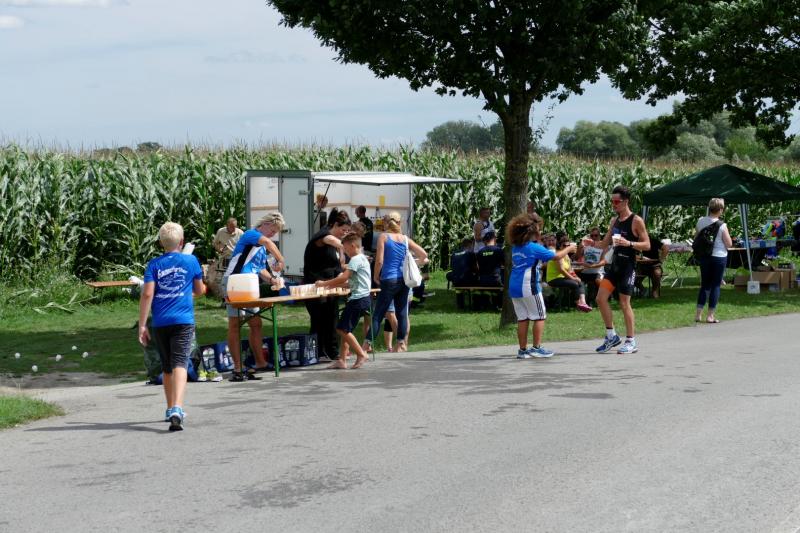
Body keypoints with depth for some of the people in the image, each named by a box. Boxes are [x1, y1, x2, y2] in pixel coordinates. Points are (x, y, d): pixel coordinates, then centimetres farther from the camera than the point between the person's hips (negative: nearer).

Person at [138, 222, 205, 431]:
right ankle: (177, 409, -31)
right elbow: (199, 290, 16)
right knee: (180, 364, -12)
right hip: (184, 320, -2)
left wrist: (142, 325, -4)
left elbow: (147, 294, -5)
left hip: (160, 322, 2)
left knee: (167, 367, 17)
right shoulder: (191, 261, 5)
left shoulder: (154, 264, 4)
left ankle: (171, 410, 29)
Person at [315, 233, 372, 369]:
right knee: (344, 329, 10)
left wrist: (325, 283, -12)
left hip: (358, 299, -10)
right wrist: (332, 285, 14)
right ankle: (342, 360, 9)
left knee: (343, 329, -9)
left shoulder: (356, 259, -12)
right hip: (361, 298, 10)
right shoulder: (362, 258, 21)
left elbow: (344, 278, -20)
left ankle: (361, 354, -5)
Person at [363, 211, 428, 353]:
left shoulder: (383, 237, -3)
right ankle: (401, 344, 11)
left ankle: (368, 343, -3)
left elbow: (379, 261, -10)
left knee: (378, 313, -1)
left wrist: (376, 276, 4)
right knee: (402, 312, 9)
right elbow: (424, 255, 7)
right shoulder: (405, 239, 8)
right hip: (404, 279, 4)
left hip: (389, 280, -4)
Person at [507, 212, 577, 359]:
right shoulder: (534, 247, -10)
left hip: (514, 287, 7)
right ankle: (537, 348, 1)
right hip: (528, 287, -7)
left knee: (522, 318, 9)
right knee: (539, 317, 3)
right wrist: (569, 248, 9)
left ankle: (523, 350, 9)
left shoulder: (515, 247, 10)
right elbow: (556, 256, -6)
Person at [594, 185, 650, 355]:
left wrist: (629, 243, -26)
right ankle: (611, 336, 12)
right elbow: (605, 243, 18)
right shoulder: (614, 220, 12)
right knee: (601, 298, 0)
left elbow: (647, 245, -11)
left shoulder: (636, 221, -9)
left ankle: (631, 342, 7)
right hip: (614, 264, 7)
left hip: (628, 266, -7)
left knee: (624, 303, -3)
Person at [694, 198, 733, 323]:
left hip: (704, 256, 4)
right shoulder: (721, 225, -14)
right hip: (718, 257, -4)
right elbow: (729, 244, -10)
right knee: (716, 285, 5)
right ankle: (711, 315, 4)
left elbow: (696, 239, 7)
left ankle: (698, 314, 10)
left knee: (704, 284, 14)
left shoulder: (700, 222, -1)